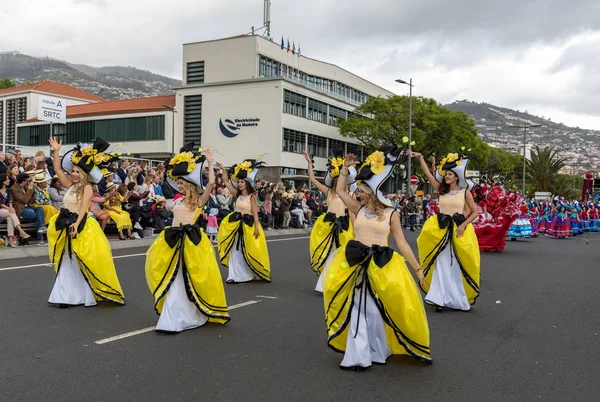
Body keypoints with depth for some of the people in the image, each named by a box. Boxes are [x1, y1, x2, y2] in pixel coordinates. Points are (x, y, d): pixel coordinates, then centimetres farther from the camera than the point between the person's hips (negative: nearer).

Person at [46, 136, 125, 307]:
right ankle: (69, 296, 21)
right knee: (67, 264, 12)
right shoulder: (71, 185, 11)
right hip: (67, 227, 8)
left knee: (85, 263, -3)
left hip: (81, 227, -8)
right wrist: (56, 151, 7)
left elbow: (84, 207, -20)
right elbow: (58, 169, 12)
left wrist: (77, 223, -31)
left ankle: (89, 296, 7)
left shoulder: (87, 187, -9)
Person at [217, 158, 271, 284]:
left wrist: (256, 228, -17)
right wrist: (223, 169, 4)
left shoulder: (252, 197, -7)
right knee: (235, 251, 5)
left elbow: (255, 213, -11)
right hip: (236, 226, 5)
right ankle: (236, 275, 10)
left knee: (248, 251, 1)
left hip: (248, 226, -5)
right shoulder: (237, 195, 8)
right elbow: (226, 182, 10)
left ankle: (249, 274, 13)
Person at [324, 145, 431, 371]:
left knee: (377, 309, 4)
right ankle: (360, 355, 14)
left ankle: (376, 351, 24)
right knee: (358, 309, 4)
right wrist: (346, 168, 9)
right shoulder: (359, 210, 6)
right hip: (357, 265, 3)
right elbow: (339, 190, 12)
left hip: (382, 266, -2)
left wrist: (417, 268, -3)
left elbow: (401, 243, -1)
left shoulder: (391, 214, -2)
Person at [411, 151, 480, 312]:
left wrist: (463, 225, -11)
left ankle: (460, 299, 17)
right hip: (441, 231, 2)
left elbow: (475, 212, 2)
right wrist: (420, 158, -2)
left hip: (459, 231, -2)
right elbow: (428, 174, 3)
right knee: (442, 265, 0)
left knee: (457, 266, 4)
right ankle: (441, 298, 3)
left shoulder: (465, 192, 2)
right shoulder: (442, 190, 8)